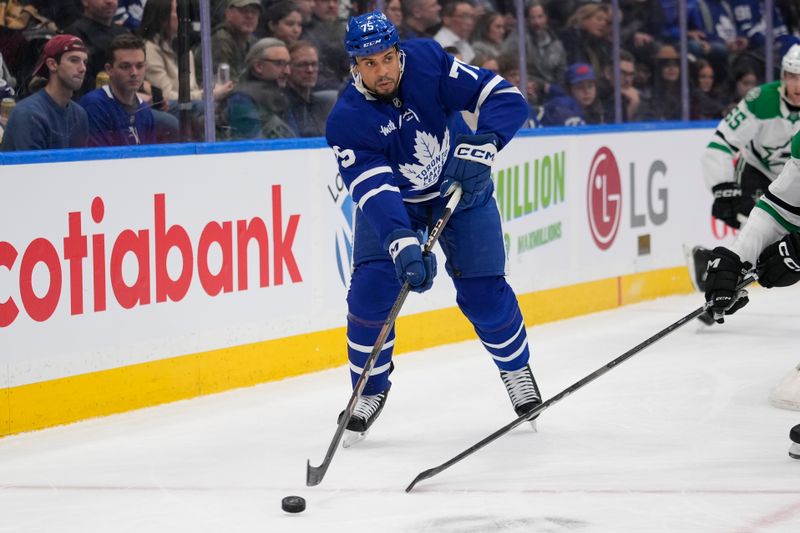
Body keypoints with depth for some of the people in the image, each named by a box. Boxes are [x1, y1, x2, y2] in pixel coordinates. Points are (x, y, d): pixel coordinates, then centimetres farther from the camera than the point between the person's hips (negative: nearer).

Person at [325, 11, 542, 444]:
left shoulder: (427, 62, -26)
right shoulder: (346, 121, -27)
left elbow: (507, 98, -26)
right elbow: (375, 191, -36)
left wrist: (481, 145, -44)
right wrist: (403, 246, -50)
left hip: (460, 186, 0)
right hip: (391, 198, 0)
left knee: (482, 290, -4)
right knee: (371, 289, -15)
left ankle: (516, 367, 24)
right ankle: (370, 389, 6)